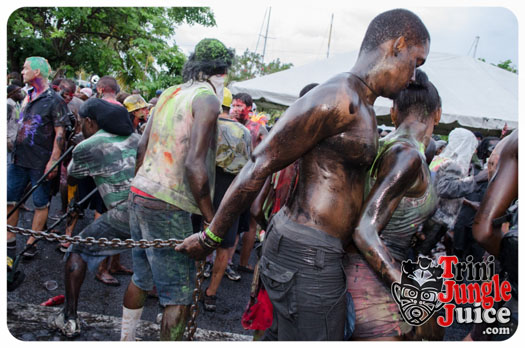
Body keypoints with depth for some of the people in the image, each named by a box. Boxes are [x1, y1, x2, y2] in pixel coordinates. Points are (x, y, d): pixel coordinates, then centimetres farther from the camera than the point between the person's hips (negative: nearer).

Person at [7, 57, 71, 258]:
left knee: (41, 203, 5)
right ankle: (9, 238, 24)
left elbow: (60, 133, -14)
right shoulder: (28, 97, 12)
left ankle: (31, 242, 15)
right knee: (9, 199, 10)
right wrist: (15, 152, 17)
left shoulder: (54, 101, -10)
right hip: (19, 159, 7)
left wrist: (53, 161, -19)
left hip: (40, 163, -7)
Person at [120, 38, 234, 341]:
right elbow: (195, 165, -21)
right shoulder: (207, 98, -12)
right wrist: (212, 219, -15)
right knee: (179, 296, 0)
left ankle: (126, 340, 38)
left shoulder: (169, 94, 12)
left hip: (139, 195, 9)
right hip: (167, 207, -9)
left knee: (142, 279, 23)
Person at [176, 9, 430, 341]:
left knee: (282, 336, 22)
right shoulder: (339, 97, -17)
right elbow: (261, 164, -17)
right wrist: (211, 237, -11)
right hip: (308, 259, -10)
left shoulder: (362, 107, 16)